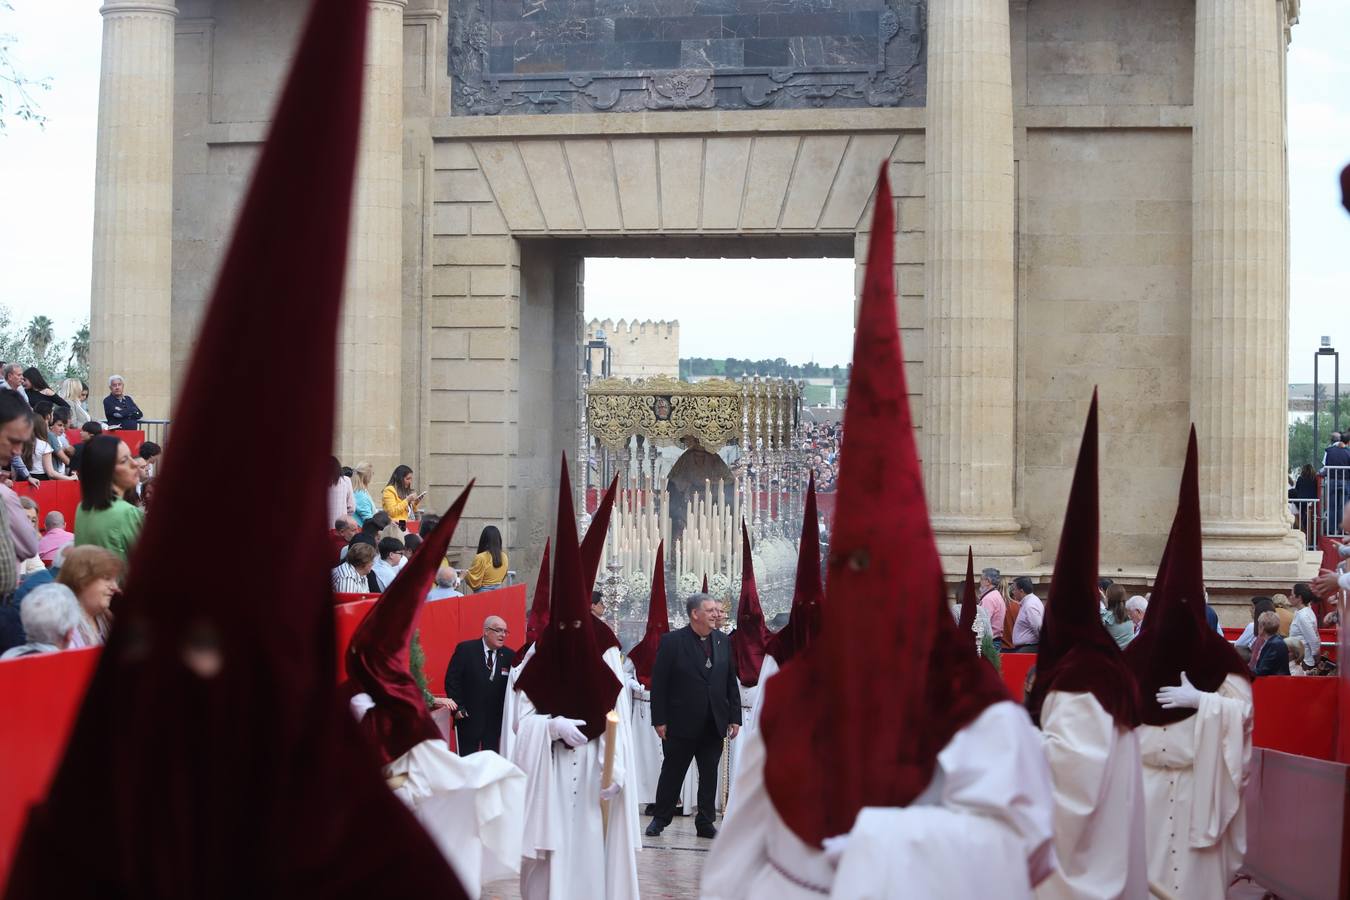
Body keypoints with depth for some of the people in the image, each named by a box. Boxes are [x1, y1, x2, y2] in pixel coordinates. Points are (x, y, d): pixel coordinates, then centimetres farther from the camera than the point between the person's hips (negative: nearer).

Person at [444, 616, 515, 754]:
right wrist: (458, 707, -11)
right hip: (468, 717, -3)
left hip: (496, 719, 3)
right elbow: (452, 679, -6)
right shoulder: (465, 649, -6)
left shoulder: (508, 655, 3)